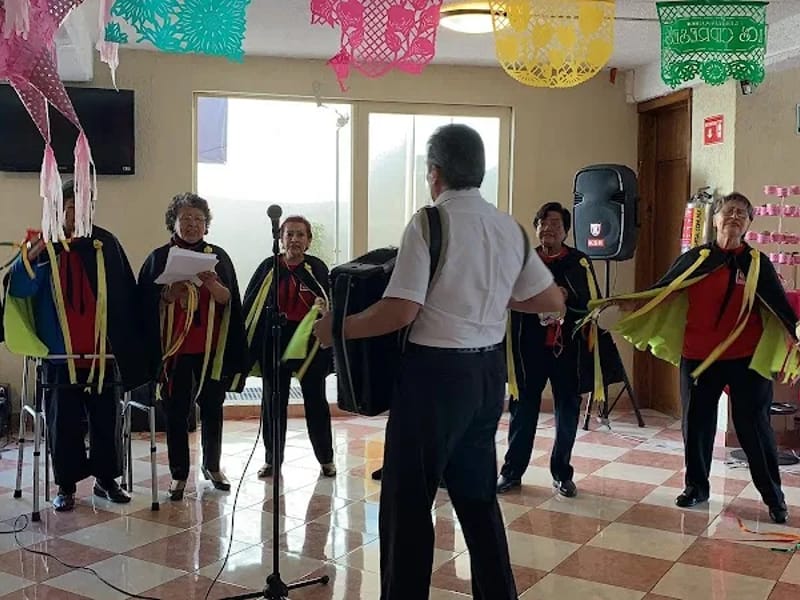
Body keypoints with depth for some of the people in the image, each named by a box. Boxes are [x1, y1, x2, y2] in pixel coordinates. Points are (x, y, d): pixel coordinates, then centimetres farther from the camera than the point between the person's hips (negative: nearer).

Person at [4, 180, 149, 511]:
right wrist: (31, 256, -30)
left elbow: (126, 299, 4)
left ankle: (106, 478, 23)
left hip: (103, 352, 1)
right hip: (61, 354, -1)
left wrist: (127, 345, 1)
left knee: (106, 420, 9)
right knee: (63, 422, 5)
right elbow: (18, 288, -12)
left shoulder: (106, 244, 3)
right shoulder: (44, 245, 1)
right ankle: (66, 485, 17)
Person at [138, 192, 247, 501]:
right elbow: (147, 304, 0)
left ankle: (212, 465, 25)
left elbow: (229, 300, -1)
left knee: (212, 408, 8)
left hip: (212, 347, 2)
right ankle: (179, 473, 13)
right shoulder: (159, 258, 3)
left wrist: (212, 284, -20)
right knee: (176, 412, 2)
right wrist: (170, 293, -18)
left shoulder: (218, 256, 7)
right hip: (174, 347, -1)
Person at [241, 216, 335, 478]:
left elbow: (328, 302, 2)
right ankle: (271, 459, 21)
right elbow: (250, 305, 4)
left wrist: (322, 306, -22)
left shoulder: (317, 268, 1)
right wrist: (248, 344, -4)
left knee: (315, 401, 6)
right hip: (274, 341, 1)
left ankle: (326, 458, 19)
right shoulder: (268, 267, 3)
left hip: (308, 340, -1)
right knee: (273, 402, 8)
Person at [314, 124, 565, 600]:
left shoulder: (429, 222, -13)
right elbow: (553, 301, 12)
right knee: (477, 493, 19)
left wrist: (336, 328, -5)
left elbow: (401, 312, -18)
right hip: (490, 370, 7)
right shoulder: (511, 228, 7)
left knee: (408, 498, 5)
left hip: (437, 370, -7)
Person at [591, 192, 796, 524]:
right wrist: (625, 302, -9)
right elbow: (660, 292, 4)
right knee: (696, 423, 9)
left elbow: (780, 306, 1)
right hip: (698, 356, 2)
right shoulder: (694, 258, 4)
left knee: (754, 426, 2)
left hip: (745, 359, -1)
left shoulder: (757, 263, 2)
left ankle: (774, 496, 16)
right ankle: (696, 486, 27)